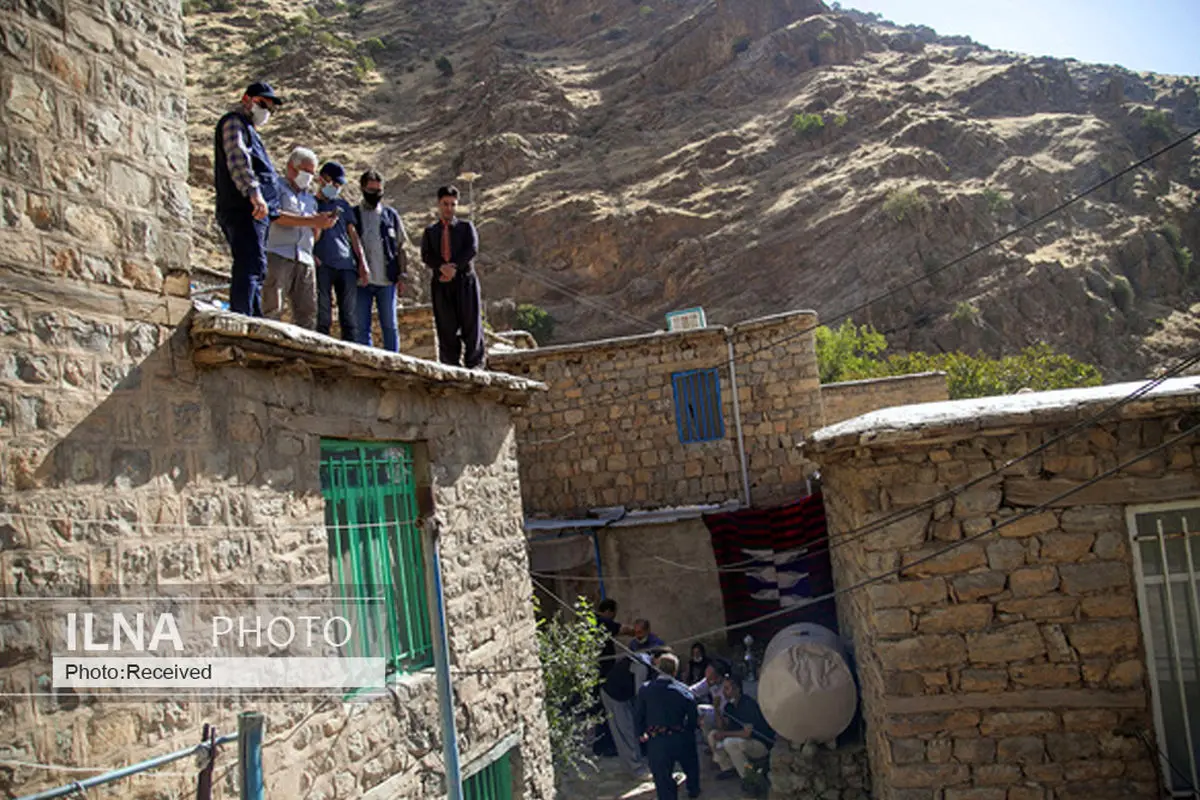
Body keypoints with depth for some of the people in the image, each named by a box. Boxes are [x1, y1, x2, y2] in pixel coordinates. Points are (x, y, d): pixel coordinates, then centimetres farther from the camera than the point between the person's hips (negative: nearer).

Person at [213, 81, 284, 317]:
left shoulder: (248, 129, 32)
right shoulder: (234, 122, 2)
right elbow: (238, 159, -17)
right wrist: (254, 192, -30)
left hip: (252, 211, 10)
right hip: (245, 210, -10)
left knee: (255, 270, 6)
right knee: (251, 265, -20)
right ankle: (241, 317, -28)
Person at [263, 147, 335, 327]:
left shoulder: (310, 198, 29)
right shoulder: (276, 187, 10)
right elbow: (274, 216, -9)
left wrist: (321, 224, 3)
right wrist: (311, 221, -14)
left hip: (304, 259, 6)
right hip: (277, 254, -6)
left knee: (307, 312, -3)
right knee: (272, 309, -14)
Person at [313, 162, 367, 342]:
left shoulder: (343, 205, 22)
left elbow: (353, 234, 19)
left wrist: (362, 262, 9)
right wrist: (311, 255, -11)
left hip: (347, 264, 3)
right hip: (322, 265, -3)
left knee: (349, 315, 0)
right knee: (323, 316, -8)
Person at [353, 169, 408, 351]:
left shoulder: (391, 215, 10)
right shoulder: (353, 215, 7)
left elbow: (401, 246, 10)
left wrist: (402, 275, 3)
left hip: (386, 281, 0)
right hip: (361, 281, 0)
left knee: (389, 326, 2)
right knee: (362, 328, 2)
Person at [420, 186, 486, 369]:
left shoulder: (466, 227, 13)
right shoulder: (430, 231, 18)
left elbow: (472, 249, -3)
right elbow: (426, 256, 3)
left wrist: (454, 267, -15)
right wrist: (442, 267, -17)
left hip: (465, 280, -1)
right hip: (441, 283, 1)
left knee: (470, 323, -5)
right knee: (446, 327, -1)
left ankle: (474, 364, -2)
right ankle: (450, 366, 2)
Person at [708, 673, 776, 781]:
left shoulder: (748, 704, -24)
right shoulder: (730, 704, 1)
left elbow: (747, 733, -27)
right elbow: (723, 727, 2)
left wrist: (724, 734, -19)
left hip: (762, 744, -9)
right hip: (743, 740, 9)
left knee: (730, 743, -31)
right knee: (712, 736, 0)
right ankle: (728, 768, 7)